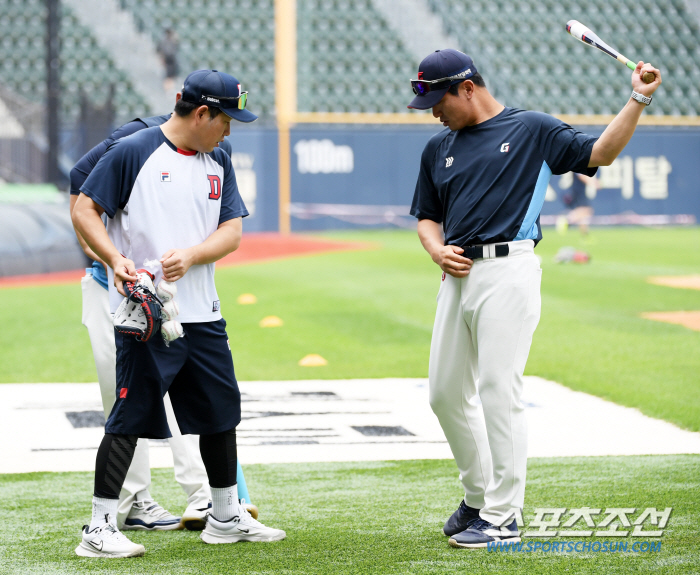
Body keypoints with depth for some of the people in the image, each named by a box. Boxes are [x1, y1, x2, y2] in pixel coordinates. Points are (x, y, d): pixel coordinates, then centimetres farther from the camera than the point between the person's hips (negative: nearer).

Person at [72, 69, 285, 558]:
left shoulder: (218, 162, 12)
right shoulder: (133, 152, -7)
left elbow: (232, 232, 7)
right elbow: (85, 210, -5)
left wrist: (190, 255, -13)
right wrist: (116, 260, -20)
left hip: (203, 315, 7)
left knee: (221, 411, 14)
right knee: (131, 416, -7)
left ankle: (226, 517, 28)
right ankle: (100, 529, -2)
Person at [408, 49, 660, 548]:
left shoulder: (533, 130, 2)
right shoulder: (439, 148, 18)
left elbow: (601, 152, -2)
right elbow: (427, 217, 22)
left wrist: (638, 99, -12)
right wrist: (438, 250, 2)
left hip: (509, 272, -6)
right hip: (458, 275, 7)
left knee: (499, 391, -10)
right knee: (445, 392, 9)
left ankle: (503, 517, -4)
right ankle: (479, 498, 26)